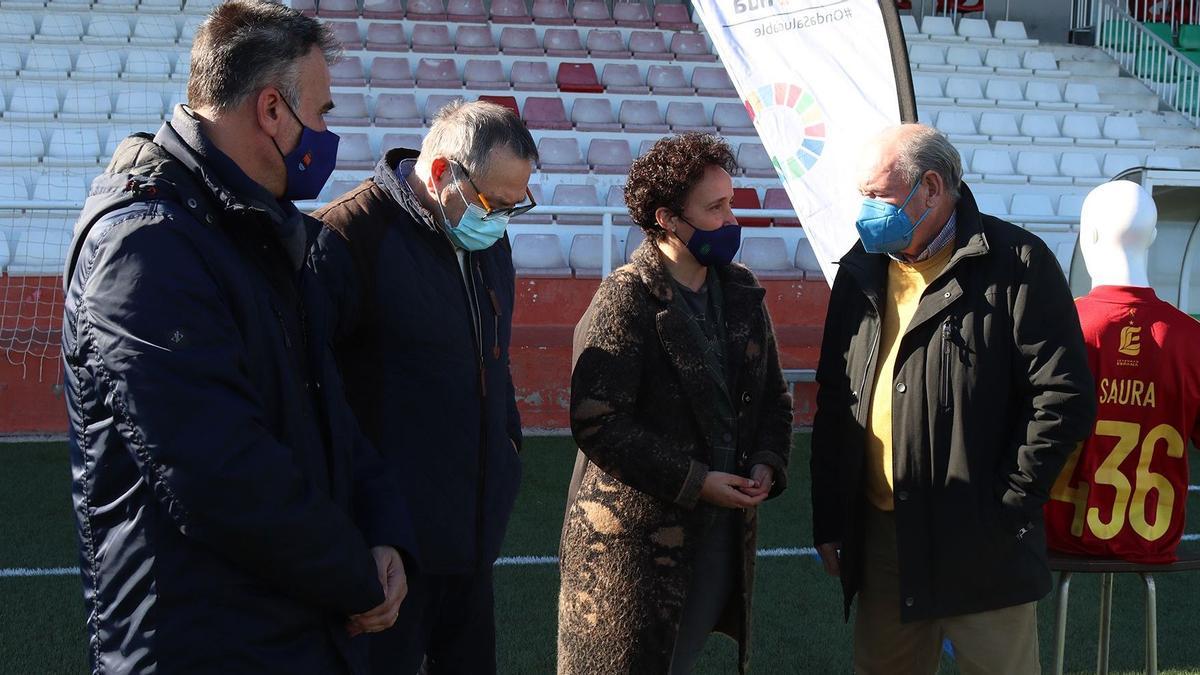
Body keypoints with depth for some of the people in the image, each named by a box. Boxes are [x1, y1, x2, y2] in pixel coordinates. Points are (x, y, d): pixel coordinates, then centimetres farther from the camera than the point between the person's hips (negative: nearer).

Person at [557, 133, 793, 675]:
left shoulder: (742, 293, 8)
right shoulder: (626, 300, -13)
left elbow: (772, 396, 18)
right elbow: (597, 423, -19)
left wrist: (768, 463, -3)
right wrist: (694, 482, -19)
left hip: (724, 529, 6)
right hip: (636, 543, -6)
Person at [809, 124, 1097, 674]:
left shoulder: (1015, 263, -7)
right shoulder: (862, 270, 12)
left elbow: (1064, 397, -11)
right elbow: (834, 405, 15)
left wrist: (1007, 505, -12)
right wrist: (828, 521, 11)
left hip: (981, 546, -5)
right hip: (880, 540, 5)